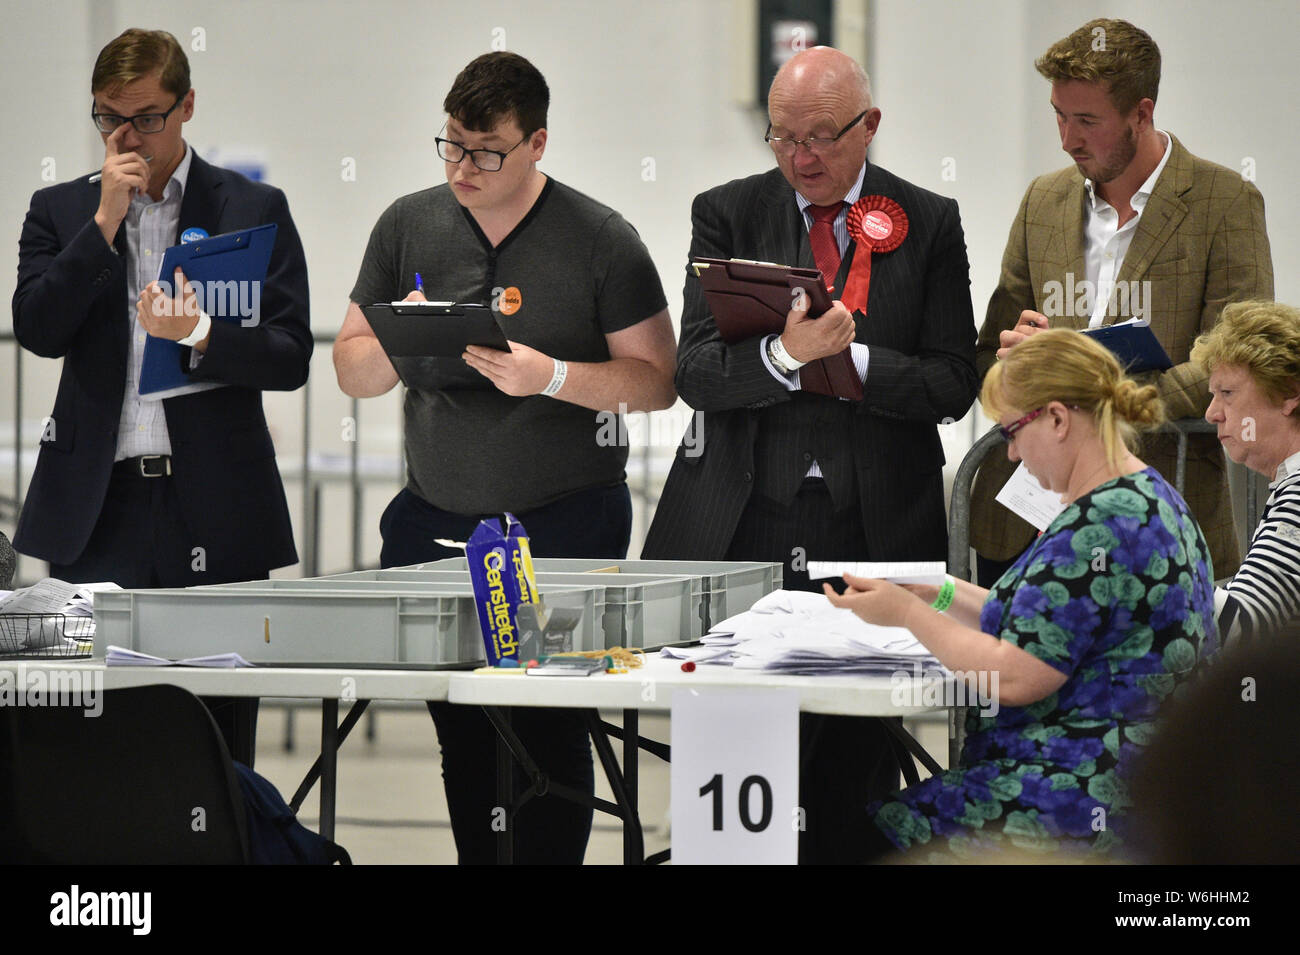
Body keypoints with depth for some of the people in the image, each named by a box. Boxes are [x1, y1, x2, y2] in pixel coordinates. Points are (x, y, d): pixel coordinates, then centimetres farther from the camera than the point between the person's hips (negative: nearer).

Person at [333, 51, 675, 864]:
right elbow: (353, 373, 10)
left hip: (564, 522, -4)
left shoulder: (600, 240, -3)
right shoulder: (409, 227, 8)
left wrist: (551, 376, -18)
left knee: (550, 729, -7)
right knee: (461, 732, 6)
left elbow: (656, 380, -4)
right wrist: (397, 341, -12)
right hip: (437, 520, 4)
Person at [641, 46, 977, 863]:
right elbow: (695, 372, -2)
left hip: (874, 527, 0)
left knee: (857, 762, 1)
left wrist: (851, 359, -13)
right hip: (744, 522, 0)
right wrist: (784, 356, -21)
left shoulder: (928, 225, 7)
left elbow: (953, 386, 2)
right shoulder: (728, 215, 7)